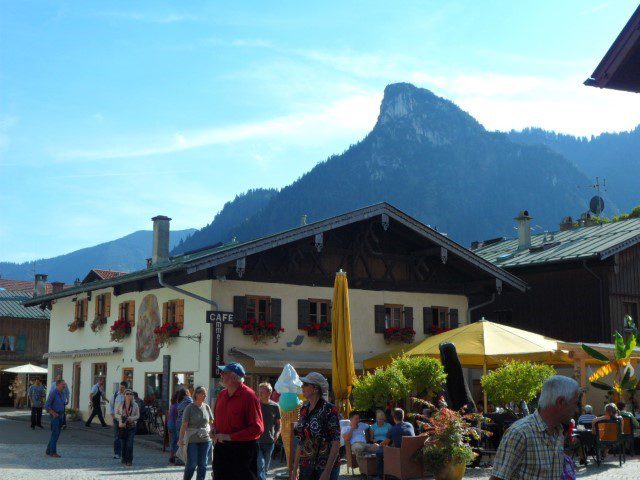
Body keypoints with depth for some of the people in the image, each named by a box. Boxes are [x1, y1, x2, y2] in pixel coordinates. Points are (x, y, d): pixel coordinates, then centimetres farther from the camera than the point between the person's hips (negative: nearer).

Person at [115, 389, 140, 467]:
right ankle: (124, 458, 26)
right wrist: (120, 417, -15)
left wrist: (130, 418, -14)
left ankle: (129, 461, -4)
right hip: (122, 426, 1)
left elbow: (138, 415, 4)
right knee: (123, 444, 7)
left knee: (130, 444, -10)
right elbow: (116, 414, 7)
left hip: (131, 426, -1)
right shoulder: (120, 404, 3)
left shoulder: (135, 405, 1)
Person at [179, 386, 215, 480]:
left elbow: (211, 423, 15)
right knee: (192, 464, -2)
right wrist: (180, 439, -10)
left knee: (203, 464, 6)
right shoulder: (190, 408, -5)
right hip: (192, 440, -4)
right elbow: (184, 425, -7)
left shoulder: (206, 407, 6)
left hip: (205, 440, 4)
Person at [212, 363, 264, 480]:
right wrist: (216, 433, 3)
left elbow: (257, 428, -18)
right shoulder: (221, 395, 9)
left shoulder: (249, 396, -14)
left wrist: (230, 437, -18)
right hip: (221, 447, 7)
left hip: (242, 449, -7)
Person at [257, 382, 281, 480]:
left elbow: (278, 423, 10)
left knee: (265, 467, 12)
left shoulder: (275, 406, 1)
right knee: (260, 466, -13)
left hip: (269, 442, 2)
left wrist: (277, 434, -7)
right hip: (256, 441, -2)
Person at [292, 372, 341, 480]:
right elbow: (300, 441, 12)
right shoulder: (304, 409, 7)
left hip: (325, 467, -5)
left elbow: (336, 443, -14)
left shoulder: (329, 409, -11)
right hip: (306, 466, 6)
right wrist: (295, 468, 10)